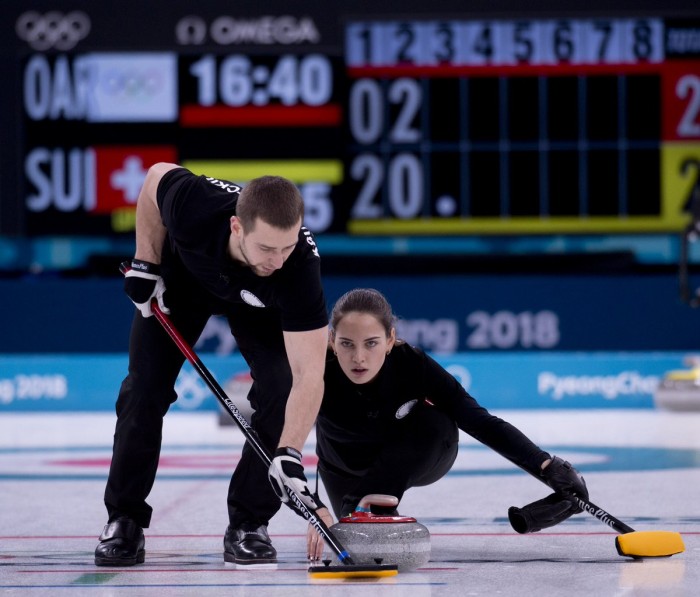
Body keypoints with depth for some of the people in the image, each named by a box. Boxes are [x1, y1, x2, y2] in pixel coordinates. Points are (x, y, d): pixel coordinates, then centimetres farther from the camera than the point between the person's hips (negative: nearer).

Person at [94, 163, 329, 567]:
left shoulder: (300, 265, -44)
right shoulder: (194, 203, -44)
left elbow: (309, 375, -43)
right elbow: (157, 176, -17)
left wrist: (289, 454, -54)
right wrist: (146, 263, -15)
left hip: (257, 302, -1)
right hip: (183, 272, 1)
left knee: (280, 389, -19)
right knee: (145, 388, -6)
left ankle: (248, 525, -4)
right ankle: (124, 521, 10)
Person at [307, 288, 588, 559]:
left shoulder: (411, 364, -34)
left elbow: (480, 423, -34)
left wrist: (548, 467, -46)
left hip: (416, 457, -3)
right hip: (345, 466, 3)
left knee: (436, 424, -31)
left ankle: (377, 502, -18)